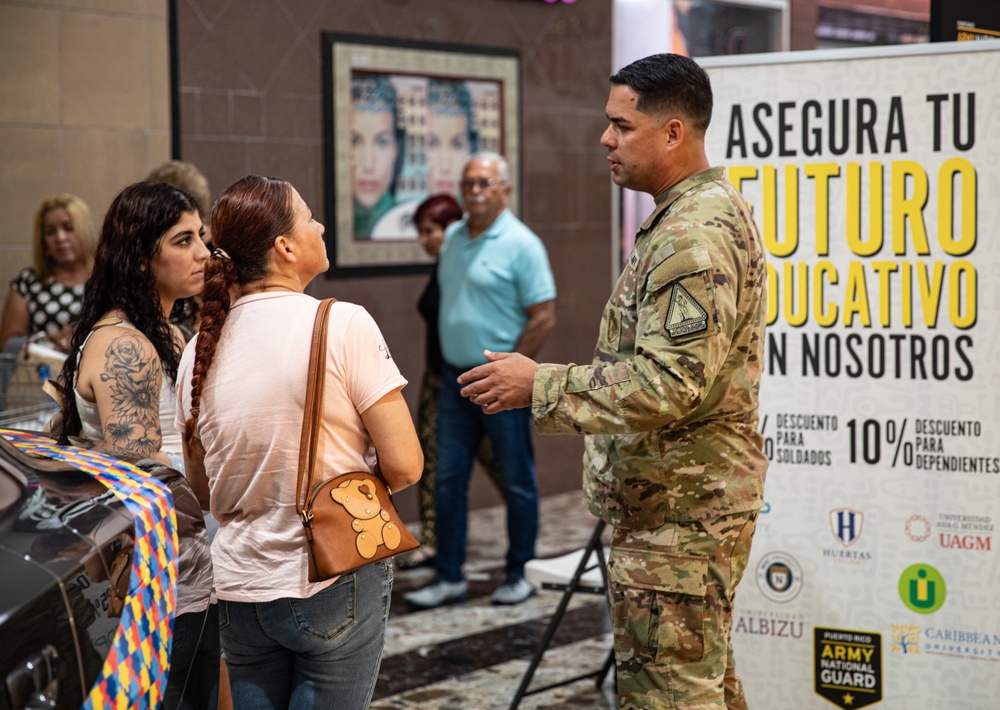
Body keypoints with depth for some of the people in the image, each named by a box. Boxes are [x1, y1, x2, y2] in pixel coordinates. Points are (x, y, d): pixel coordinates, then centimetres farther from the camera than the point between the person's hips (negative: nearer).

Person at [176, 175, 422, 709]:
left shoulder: (200, 352, 1)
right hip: (336, 584, -5)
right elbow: (404, 466, -15)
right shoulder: (342, 325, -14)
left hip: (239, 590, 5)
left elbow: (204, 493, 12)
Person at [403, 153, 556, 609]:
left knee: (517, 482, 5)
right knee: (449, 480, 7)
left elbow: (543, 317, -13)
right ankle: (449, 577, 14)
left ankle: (517, 575, 16)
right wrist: (449, 363, 13)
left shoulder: (521, 244, -11)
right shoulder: (452, 238, 10)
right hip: (455, 377, 7)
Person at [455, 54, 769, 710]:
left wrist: (539, 386, -21)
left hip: (677, 510, -11)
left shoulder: (696, 237, -21)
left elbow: (669, 382, -28)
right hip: (689, 500, 11)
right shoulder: (711, 211, 15)